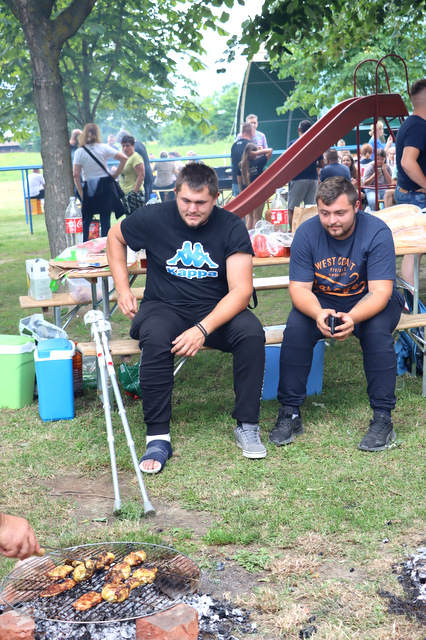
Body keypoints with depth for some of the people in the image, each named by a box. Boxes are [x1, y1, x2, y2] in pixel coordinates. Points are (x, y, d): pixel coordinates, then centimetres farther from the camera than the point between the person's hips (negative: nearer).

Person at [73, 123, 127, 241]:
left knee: (86, 221, 7)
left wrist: (82, 195, 0)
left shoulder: (79, 152, -1)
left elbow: (76, 175, -6)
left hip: (89, 188, 0)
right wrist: (115, 175, 3)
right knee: (105, 220, 4)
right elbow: (124, 158, -5)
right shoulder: (104, 148, -1)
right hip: (106, 186, 0)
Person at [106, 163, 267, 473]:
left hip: (216, 310, 1)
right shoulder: (154, 218, -7)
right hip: (164, 307, 0)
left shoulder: (232, 226, -9)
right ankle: (158, 437, -24)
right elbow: (115, 237, 14)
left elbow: (241, 289, -16)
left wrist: (203, 329, -30)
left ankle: (247, 425, -14)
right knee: (155, 338, -35)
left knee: (251, 331, -30)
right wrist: (123, 288, 3)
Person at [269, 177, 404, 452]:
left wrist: (352, 318, -47)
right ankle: (290, 413, -13)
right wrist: (318, 314, -38)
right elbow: (299, 287, -15)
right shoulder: (307, 233, -15)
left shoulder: (377, 232, -22)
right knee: (295, 328, -26)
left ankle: (383, 418, -20)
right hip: (322, 301, 2)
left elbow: (379, 292, -26)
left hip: (371, 302, -2)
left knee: (377, 331, -33)